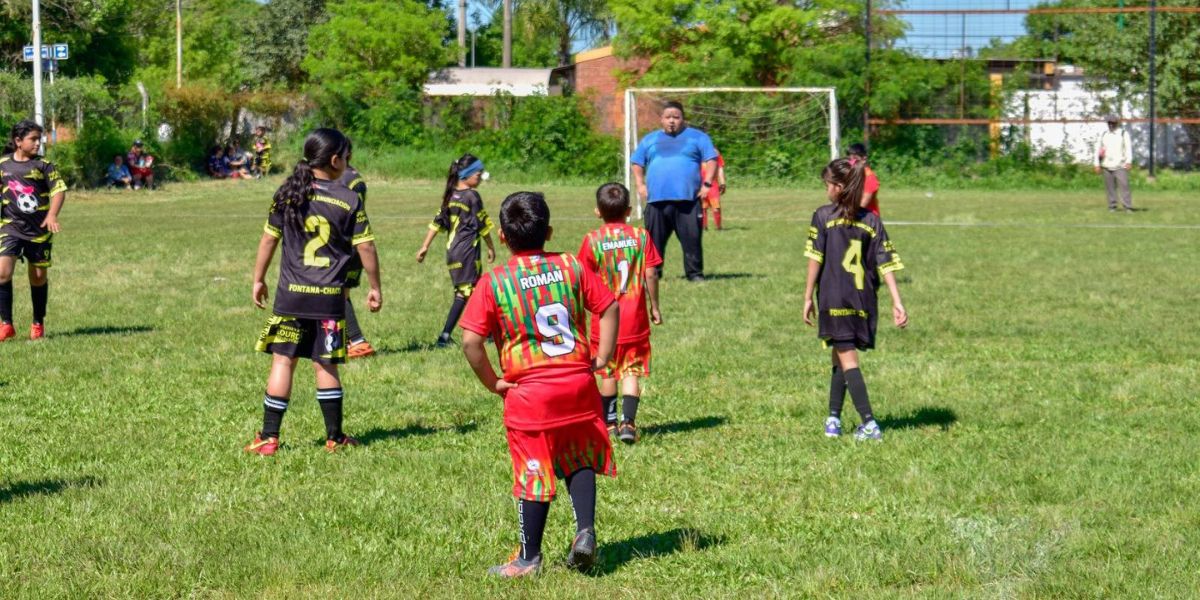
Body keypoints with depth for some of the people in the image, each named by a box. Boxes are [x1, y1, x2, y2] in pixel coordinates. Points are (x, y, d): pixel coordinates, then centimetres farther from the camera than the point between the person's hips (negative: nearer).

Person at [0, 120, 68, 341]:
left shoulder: (43, 165, -3)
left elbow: (59, 189, -9)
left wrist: (52, 215, -23)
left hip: (39, 229, -1)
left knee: (39, 277, 7)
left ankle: (38, 324, 24)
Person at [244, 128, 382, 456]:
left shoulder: (287, 194, 0)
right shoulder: (349, 200, -4)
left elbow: (269, 239, 4)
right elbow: (365, 247, -1)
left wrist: (258, 280, 15)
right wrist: (375, 288, 10)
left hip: (291, 294, 1)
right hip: (330, 295, -1)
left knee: (283, 361, 3)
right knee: (325, 366, 9)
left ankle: (269, 437, 2)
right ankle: (335, 437, 14)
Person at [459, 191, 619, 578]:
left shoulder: (493, 283, -7)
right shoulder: (571, 267, 0)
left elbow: (471, 341, -12)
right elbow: (609, 309, 2)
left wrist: (492, 383, -1)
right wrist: (602, 358, 8)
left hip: (529, 394, -2)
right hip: (579, 385, 2)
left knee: (534, 473, 6)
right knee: (581, 461, 19)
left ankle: (529, 557, 14)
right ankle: (585, 530, 2)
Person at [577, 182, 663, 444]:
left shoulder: (592, 240, -6)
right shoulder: (641, 236, -3)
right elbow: (651, 274, -5)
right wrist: (655, 306, 7)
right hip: (635, 318, 0)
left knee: (608, 373, 13)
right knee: (631, 372, 2)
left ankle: (609, 423, 21)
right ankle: (628, 422, -12)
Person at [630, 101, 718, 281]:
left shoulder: (697, 137, 11)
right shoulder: (650, 140, 19)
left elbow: (711, 160, 6)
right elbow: (637, 163, 23)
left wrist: (707, 183, -6)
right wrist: (640, 184, 7)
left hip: (687, 199, -2)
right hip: (657, 199, 2)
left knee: (691, 237, -7)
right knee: (655, 239, 2)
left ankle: (695, 273, -1)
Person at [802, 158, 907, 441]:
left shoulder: (823, 216, -4)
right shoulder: (871, 221, 6)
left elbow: (815, 259, -6)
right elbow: (886, 263, 1)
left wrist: (808, 298, 0)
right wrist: (897, 303, 0)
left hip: (835, 301, -4)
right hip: (865, 302, 4)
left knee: (847, 360, -3)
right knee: (840, 358, 19)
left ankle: (869, 424, -13)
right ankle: (834, 418, 21)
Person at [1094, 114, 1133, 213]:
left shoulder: (1124, 134, 4)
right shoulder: (1103, 135, 15)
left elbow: (1128, 148, -5)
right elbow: (1098, 149, 15)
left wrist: (1129, 161, -18)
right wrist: (1097, 164, 8)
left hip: (1120, 166, -4)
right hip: (1107, 166, 4)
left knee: (1124, 185, -11)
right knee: (1110, 187, 2)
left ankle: (1128, 207, -13)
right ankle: (1112, 206, 9)